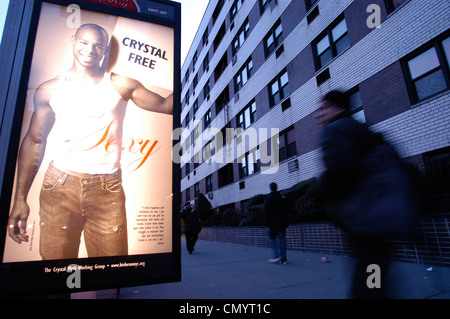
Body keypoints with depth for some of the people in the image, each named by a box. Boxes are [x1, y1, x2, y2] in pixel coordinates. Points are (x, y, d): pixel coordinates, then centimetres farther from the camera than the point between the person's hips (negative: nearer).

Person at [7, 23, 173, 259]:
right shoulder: (49, 90, 8)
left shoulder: (122, 86, 3)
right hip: (59, 186, 2)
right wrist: (20, 198, 5)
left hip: (107, 189, -1)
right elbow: (34, 141, 9)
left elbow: (167, 105, 2)